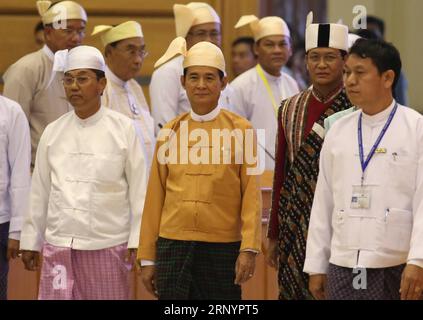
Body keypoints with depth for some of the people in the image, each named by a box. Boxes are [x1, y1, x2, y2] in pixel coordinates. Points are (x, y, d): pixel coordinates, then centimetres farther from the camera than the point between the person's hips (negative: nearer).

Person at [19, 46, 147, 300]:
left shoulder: (123, 129, -2)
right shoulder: (53, 133, 7)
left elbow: (139, 190, -2)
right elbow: (40, 192, 11)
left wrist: (137, 240, -6)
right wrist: (31, 241, 12)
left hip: (108, 245, -2)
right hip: (59, 245, 2)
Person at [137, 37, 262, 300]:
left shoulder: (241, 130, 0)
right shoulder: (171, 133, 7)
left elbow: (252, 195, -3)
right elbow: (155, 197, 9)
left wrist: (249, 249, -13)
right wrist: (147, 258, 8)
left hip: (223, 248, -2)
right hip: (173, 246, 2)